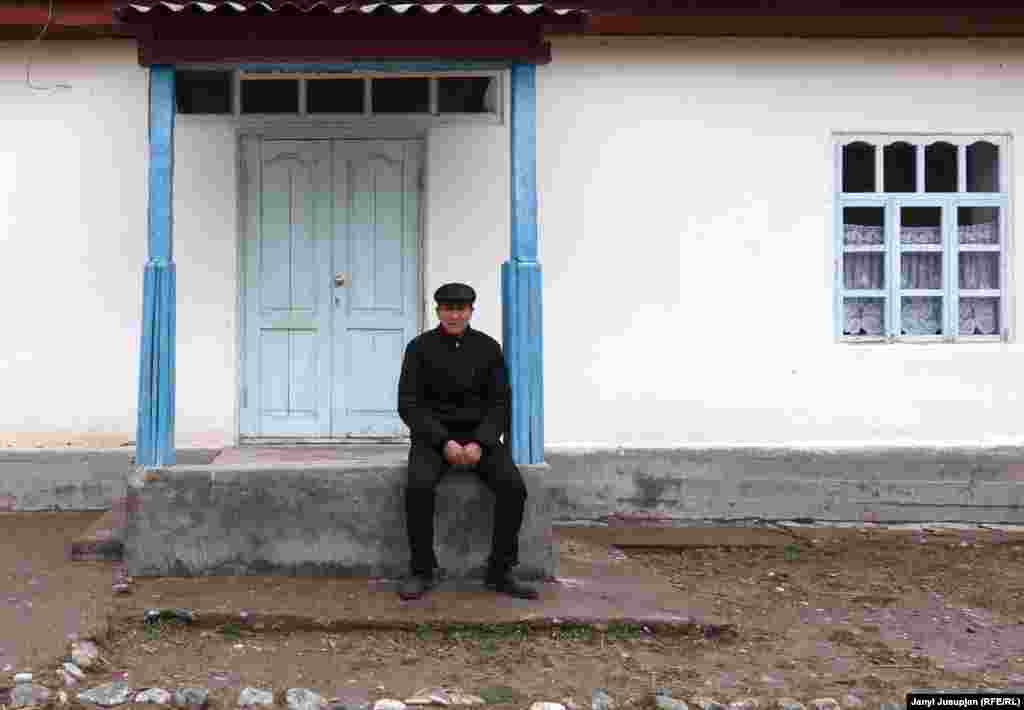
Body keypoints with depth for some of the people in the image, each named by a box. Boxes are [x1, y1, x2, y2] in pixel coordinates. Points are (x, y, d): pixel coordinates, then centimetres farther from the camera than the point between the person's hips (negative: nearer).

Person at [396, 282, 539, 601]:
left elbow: (500, 404, -2)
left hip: (479, 436, 2)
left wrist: (479, 444, -19)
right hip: (432, 436, -1)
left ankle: (499, 572, -14)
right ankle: (422, 571, -18)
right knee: (419, 485, -33)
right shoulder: (420, 347, -4)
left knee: (513, 486, -26)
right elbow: (409, 405, -8)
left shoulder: (488, 348, 1)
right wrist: (444, 443, -22)